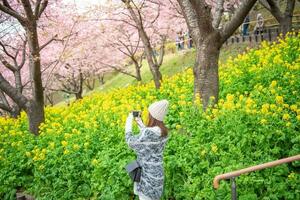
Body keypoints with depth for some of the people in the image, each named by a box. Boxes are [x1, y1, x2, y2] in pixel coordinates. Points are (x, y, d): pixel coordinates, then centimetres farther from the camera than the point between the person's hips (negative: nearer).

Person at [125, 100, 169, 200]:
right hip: (156, 170, 9)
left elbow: (131, 143, -18)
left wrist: (129, 123, -7)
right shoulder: (163, 131, -2)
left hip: (148, 172, -9)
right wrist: (140, 123, 17)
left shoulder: (149, 132, -31)